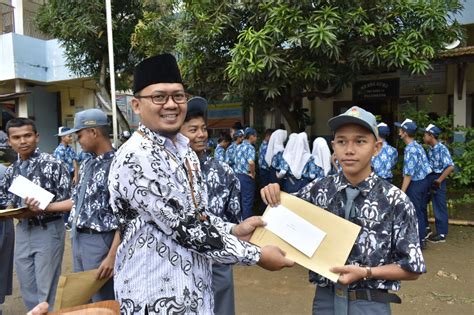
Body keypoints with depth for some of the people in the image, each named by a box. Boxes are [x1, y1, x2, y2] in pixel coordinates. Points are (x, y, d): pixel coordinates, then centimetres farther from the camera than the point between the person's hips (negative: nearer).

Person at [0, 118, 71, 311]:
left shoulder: (51, 164, -11)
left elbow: (66, 199, -15)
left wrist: (38, 210, -23)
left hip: (47, 230, -6)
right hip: (22, 230, 6)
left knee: (47, 287, 4)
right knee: (27, 286, 17)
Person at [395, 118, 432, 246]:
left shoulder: (410, 149, -21)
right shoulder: (418, 146, 7)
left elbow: (409, 174, -23)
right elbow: (425, 166, 10)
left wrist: (402, 192, -19)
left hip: (415, 184, -9)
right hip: (424, 181, 9)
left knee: (414, 213, 3)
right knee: (422, 210, 17)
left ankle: (418, 241, 13)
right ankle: (422, 237, 30)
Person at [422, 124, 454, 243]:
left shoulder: (442, 149, -19)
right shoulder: (431, 148, 6)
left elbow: (450, 167, -26)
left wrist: (439, 180, -22)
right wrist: (429, 179, 6)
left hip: (437, 180, -8)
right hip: (429, 178, 8)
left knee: (439, 207, 3)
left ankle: (442, 234, 15)